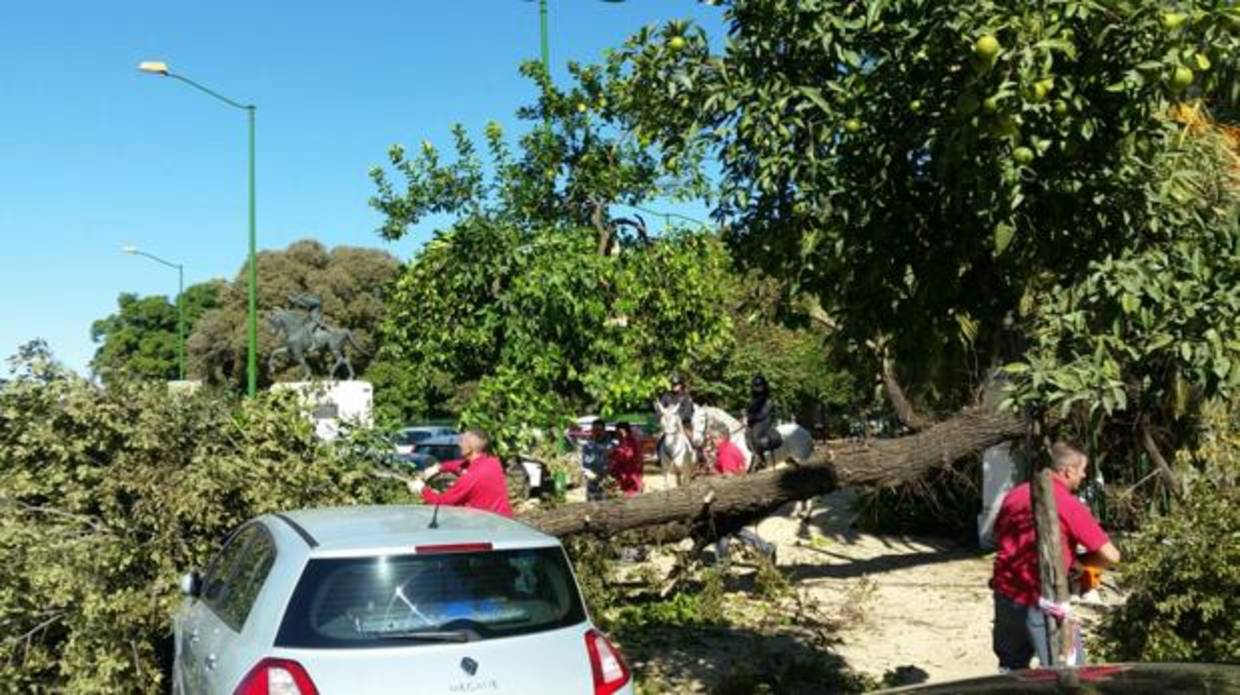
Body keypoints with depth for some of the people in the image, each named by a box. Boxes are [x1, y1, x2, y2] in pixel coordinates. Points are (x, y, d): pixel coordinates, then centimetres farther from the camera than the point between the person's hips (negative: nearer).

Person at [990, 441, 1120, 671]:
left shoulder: (1015, 494, 7)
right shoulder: (1070, 505, -11)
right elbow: (1110, 556, -11)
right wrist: (1077, 560, 7)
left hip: (1005, 594, 6)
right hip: (1040, 602, -6)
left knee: (1011, 668, 21)